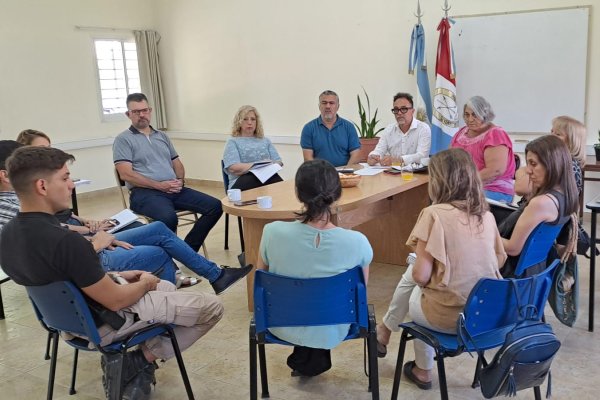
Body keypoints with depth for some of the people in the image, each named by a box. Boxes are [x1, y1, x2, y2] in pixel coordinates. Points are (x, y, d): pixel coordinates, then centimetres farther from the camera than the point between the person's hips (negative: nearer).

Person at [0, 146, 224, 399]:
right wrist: (145, 283, -4)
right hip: (102, 324, -9)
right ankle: (141, 359, 5)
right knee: (212, 307, -1)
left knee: (167, 287, 29)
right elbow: (115, 301, -24)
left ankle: (137, 365, 15)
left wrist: (117, 276, 8)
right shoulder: (65, 242, -35)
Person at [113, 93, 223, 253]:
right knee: (168, 217, -38)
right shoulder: (123, 139, 2)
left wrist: (180, 181, 1)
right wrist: (159, 185, -13)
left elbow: (177, 163, 24)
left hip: (174, 190, 6)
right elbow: (126, 174, -8)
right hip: (145, 192, -6)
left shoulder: (162, 136, 22)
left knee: (215, 206, -11)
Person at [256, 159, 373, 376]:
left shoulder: (273, 232, -26)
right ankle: (315, 359, 39)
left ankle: (303, 357, 39)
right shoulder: (357, 242, -27)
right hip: (332, 332, 0)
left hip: (284, 328, 1)